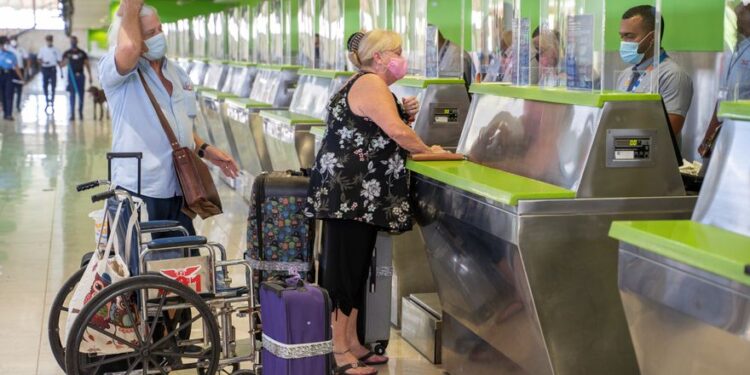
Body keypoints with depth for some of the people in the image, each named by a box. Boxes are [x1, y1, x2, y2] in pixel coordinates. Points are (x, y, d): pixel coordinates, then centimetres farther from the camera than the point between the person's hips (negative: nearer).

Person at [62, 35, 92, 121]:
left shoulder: (82, 53, 6)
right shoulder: (67, 53, 5)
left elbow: (87, 65, 8)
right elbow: (62, 64, 1)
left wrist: (90, 76, 1)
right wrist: (65, 62, -24)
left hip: (80, 75, 0)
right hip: (71, 76, 0)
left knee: (81, 95, 3)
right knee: (72, 95, 0)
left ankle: (80, 112, 15)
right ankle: (72, 114, 1)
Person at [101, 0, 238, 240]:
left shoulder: (174, 71, 14)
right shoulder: (113, 70, -9)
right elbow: (129, 49, -34)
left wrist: (204, 150, 10)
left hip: (178, 190, 7)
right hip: (138, 192, -7)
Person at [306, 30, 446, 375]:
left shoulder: (367, 85, 21)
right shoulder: (370, 84, -12)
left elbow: (378, 137, 22)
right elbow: (397, 132, -22)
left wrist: (404, 115, 7)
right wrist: (427, 150, -6)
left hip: (359, 195, 11)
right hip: (349, 193, -11)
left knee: (357, 268, 13)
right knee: (343, 268, -6)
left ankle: (351, 344, 19)